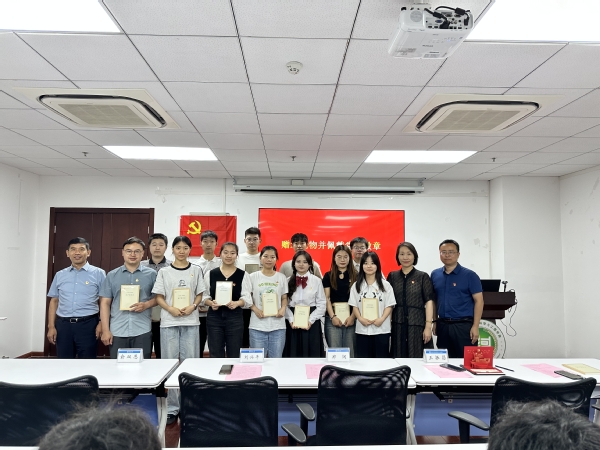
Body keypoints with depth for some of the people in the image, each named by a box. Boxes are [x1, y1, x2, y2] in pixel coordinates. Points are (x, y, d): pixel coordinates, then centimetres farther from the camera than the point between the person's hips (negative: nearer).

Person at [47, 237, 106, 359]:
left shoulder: (98, 273, -2)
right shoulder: (60, 275, 11)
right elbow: (54, 301, 12)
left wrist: (102, 324, -10)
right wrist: (51, 326, 5)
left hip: (88, 324, -3)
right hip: (63, 324, 4)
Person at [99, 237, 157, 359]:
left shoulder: (151, 274, 4)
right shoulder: (112, 275, 8)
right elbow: (105, 303, 6)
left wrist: (146, 305, -14)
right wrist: (105, 330, -1)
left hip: (142, 331, -1)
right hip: (117, 331, 1)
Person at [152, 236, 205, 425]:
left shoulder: (196, 270, 6)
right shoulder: (164, 271, 4)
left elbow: (199, 294, 7)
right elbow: (159, 297, 3)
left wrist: (192, 307, -11)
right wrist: (171, 309, -14)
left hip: (190, 322, 0)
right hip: (169, 322, 0)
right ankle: (172, 408, 14)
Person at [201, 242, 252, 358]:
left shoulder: (243, 275, 2)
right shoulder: (210, 274, 6)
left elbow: (247, 298, -5)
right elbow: (204, 296, 6)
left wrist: (237, 303, -25)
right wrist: (211, 303, -15)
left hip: (235, 318, -1)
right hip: (214, 318, 1)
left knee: (234, 355, 6)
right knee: (215, 355, 7)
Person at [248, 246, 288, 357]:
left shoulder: (281, 277, 7)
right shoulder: (253, 277, 2)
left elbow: (284, 298, 10)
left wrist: (283, 308, -9)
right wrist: (255, 309, -14)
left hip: (278, 325, 1)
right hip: (257, 325, -1)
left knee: (276, 359, 7)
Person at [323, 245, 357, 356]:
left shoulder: (355, 276, 6)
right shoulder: (328, 276, 8)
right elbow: (326, 298, 3)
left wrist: (353, 317, -8)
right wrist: (332, 316, -7)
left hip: (350, 318, 0)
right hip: (333, 318, 0)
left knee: (350, 352, 1)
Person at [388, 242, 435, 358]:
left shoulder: (423, 276, 1)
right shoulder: (392, 276, 7)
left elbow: (429, 301, -4)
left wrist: (428, 326, -12)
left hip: (417, 325, -2)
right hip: (397, 326, 2)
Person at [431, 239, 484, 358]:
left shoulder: (469, 275, -4)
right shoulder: (435, 274, 8)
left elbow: (478, 301, -6)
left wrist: (475, 326, -13)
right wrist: (435, 321, 9)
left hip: (463, 325, -4)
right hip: (442, 325, 4)